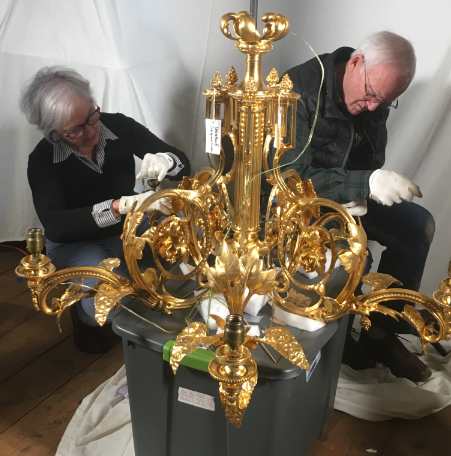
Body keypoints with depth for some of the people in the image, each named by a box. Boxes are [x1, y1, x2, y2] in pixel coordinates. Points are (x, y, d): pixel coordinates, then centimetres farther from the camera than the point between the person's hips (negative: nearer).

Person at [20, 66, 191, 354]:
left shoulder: (120, 127, -13)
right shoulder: (42, 160, -19)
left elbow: (184, 165, -8)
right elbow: (55, 225, -34)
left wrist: (165, 161, -35)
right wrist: (123, 205, -47)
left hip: (127, 229, 3)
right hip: (75, 242, -3)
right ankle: (88, 317, 6)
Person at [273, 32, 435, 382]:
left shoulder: (375, 98, -4)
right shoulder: (299, 92, -26)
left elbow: (372, 162, 6)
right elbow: (295, 177, -31)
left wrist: (360, 195, -16)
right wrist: (366, 184, -40)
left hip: (349, 197, 7)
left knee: (418, 225, -5)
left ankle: (382, 332, 4)